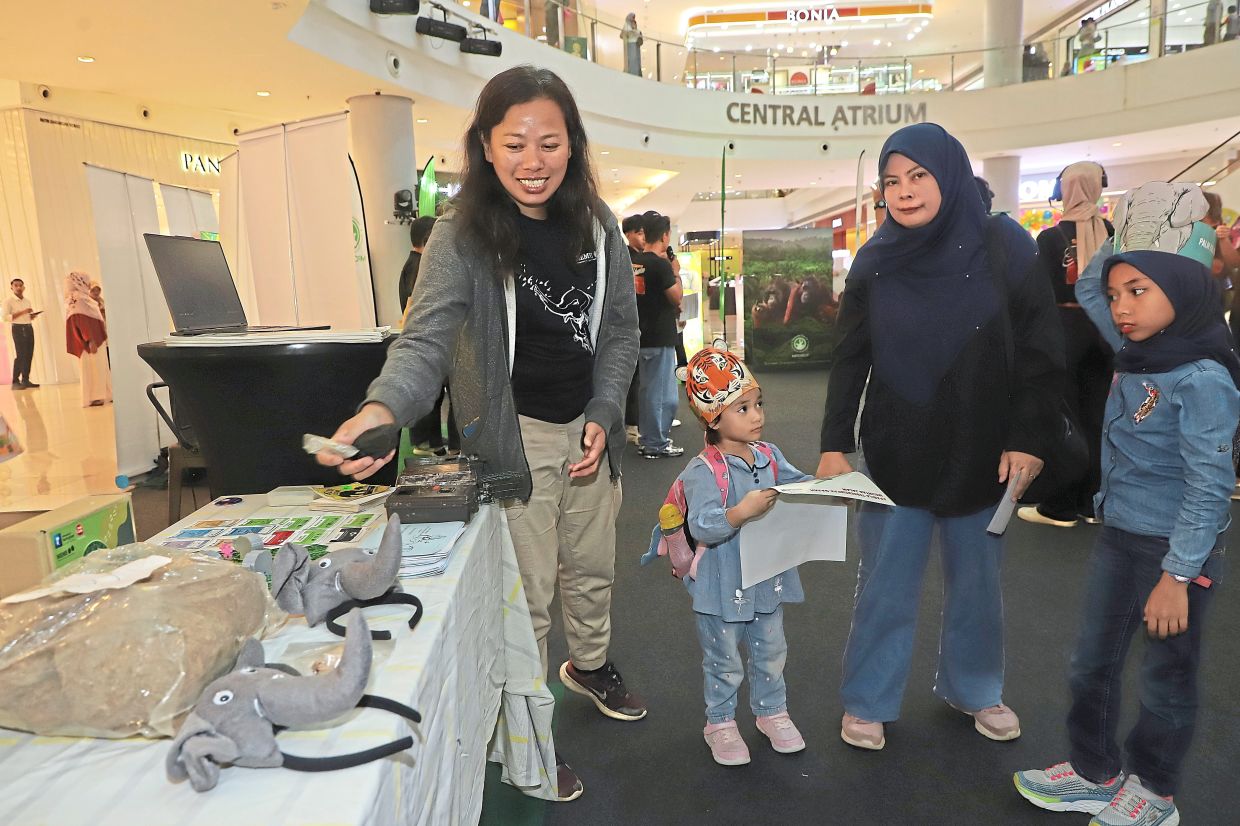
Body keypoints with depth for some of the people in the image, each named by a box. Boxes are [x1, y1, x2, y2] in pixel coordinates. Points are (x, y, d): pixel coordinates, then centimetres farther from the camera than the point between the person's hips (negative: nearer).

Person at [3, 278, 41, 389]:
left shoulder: (27, 301, 16)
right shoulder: (8, 300, -3)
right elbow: (6, 317, -11)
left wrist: (33, 316, 3)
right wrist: (22, 312, -18)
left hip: (29, 328, 6)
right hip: (18, 328, -6)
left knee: (29, 354, 2)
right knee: (20, 355, -12)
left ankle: (25, 380, 8)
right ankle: (15, 382, -10)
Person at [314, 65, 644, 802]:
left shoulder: (597, 226, -1)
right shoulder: (463, 235, -16)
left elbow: (621, 329, 5)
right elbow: (427, 336, -27)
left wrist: (604, 415, -7)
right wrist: (382, 409, -46)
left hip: (589, 425, 5)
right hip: (512, 436, -5)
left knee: (593, 566, 22)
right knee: (527, 593, 5)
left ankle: (591, 665, 51)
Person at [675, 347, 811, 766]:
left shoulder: (769, 456, -1)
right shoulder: (703, 471, -22)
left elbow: (797, 486, 8)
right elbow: (701, 527, -29)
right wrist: (743, 511, -41)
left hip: (768, 580, 6)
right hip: (723, 587, -6)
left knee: (771, 653, 23)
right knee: (724, 661, 13)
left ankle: (772, 712, 44)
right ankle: (720, 723, 34)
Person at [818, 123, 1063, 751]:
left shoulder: (1005, 249, -5)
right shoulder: (876, 261, -1)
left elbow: (1042, 356, -3)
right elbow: (849, 361, 1)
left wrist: (1027, 441, -9)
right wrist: (834, 446, -3)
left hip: (982, 457, 0)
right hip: (895, 456, 0)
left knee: (976, 582, 15)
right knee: (885, 586, 7)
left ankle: (974, 689, 37)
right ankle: (867, 701, 23)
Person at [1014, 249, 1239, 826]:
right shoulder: (1137, 357, 2)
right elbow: (1087, 290, 15)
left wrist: (1177, 576, -22)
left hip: (1178, 548, -7)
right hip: (1118, 537, 7)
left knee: (1166, 678, 12)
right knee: (1092, 666, 16)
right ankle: (1095, 771, 34)